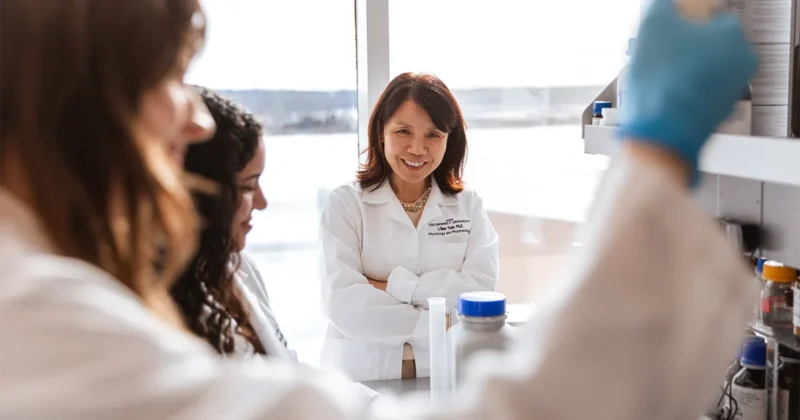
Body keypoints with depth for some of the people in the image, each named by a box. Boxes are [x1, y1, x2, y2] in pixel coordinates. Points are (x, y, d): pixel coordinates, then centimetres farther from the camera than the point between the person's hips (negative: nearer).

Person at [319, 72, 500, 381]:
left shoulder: (469, 206, 8)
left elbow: (481, 291, -5)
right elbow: (342, 304, -11)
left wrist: (392, 286, -10)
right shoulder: (345, 204, 0)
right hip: (362, 378, -2)